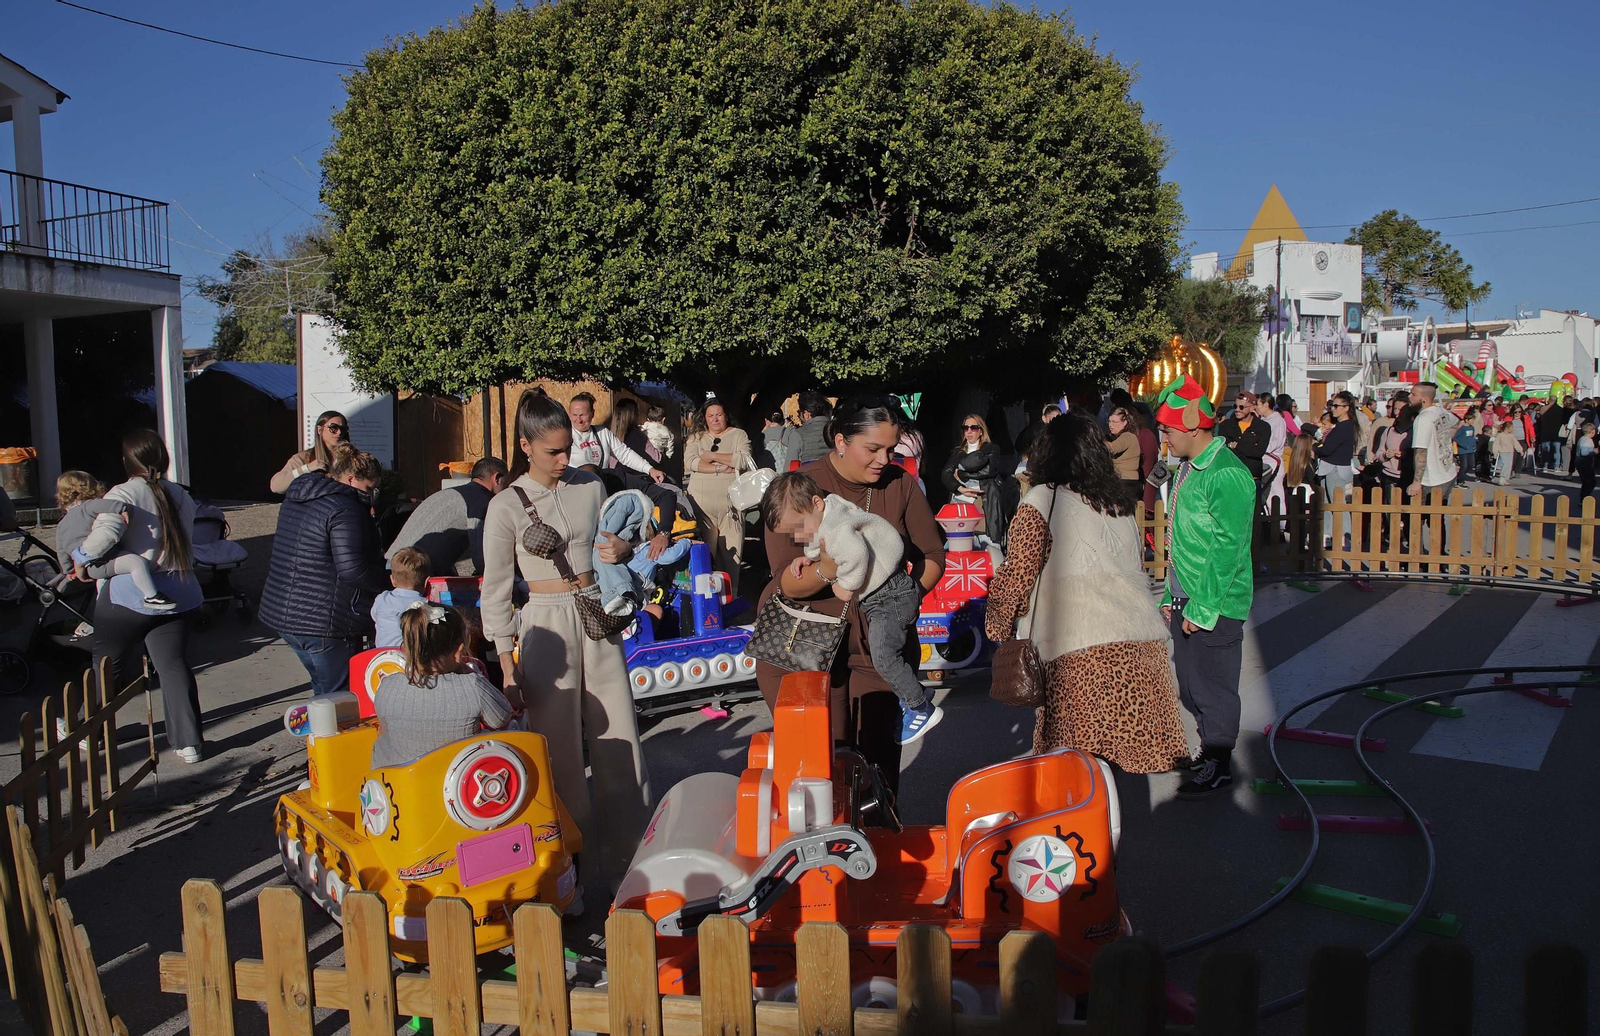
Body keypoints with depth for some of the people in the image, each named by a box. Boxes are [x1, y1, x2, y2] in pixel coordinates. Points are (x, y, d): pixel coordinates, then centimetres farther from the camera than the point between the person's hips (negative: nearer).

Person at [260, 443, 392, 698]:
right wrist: (390, 582, -12)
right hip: (325, 623, -9)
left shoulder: (297, 499, 13)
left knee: (323, 689, 21)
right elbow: (352, 568, -26)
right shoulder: (346, 509, -18)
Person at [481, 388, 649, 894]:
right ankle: (580, 865, 18)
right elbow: (496, 590, -2)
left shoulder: (590, 486, 5)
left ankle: (628, 852, 23)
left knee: (619, 738, 8)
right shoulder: (507, 506, -6)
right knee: (561, 751, 3)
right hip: (545, 627, -4)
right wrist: (507, 665, -5)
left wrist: (621, 551, -6)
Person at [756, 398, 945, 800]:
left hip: (880, 641, 3)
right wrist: (826, 570, -38)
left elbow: (932, 554, 3)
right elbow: (787, 582, -17)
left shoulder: (900, 484, -1)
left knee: (880, 750, 7)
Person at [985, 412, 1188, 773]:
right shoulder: (1119, 503, 18)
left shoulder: (1041, 500, -1)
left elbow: (1018, 574, -4)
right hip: (1142, 641, 6)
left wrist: (998, 625, 8)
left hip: (1080, 650, -6)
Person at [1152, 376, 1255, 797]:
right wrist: (1172, 596, 16)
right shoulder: (1187, 467, 11)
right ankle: (1209, 747, 34)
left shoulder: (1227, 474, -19)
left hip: (1215, 606, -9)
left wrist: (1203, 608, -19)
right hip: (1186, 601, 9)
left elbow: (1228, 548, -21)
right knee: (1190, 684, 17)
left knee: (1212, 687, 4)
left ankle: (1219, 766, 18)